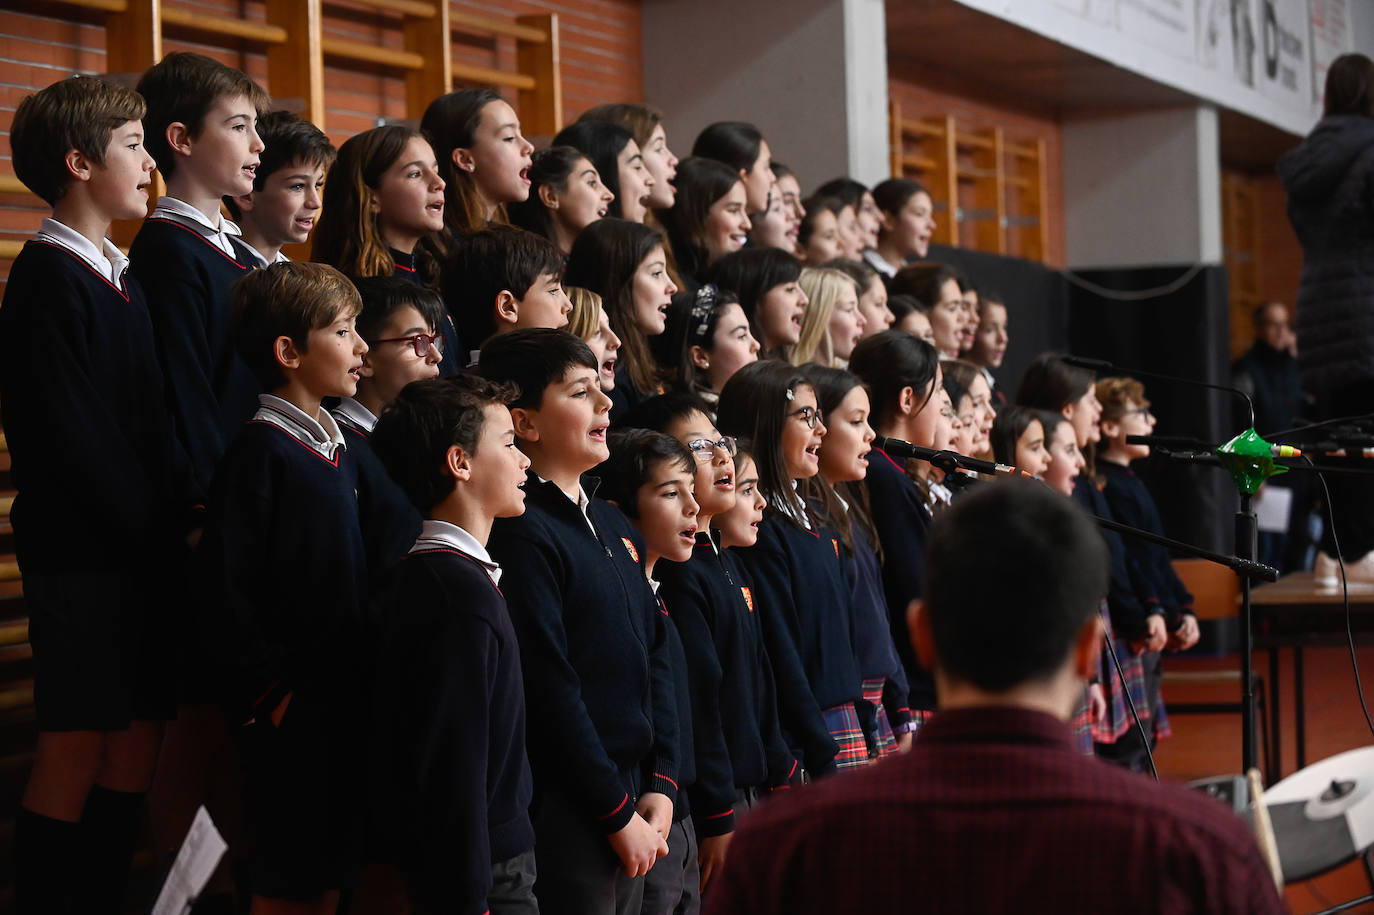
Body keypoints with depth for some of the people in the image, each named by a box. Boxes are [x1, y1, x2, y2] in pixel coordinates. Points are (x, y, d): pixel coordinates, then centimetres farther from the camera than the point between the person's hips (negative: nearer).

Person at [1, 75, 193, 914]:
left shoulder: (118, 275, 15)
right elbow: (68, 437, -18)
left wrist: (182, 506, -1)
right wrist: (159, 525, -14)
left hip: (141, 551, 8)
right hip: (82, 554, -8)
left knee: (139, 738, 10)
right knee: (77, 749, -3)